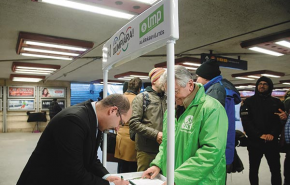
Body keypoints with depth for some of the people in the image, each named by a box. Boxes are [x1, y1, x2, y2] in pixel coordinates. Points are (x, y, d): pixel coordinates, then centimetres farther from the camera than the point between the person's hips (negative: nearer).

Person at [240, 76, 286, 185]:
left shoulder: (276, 102, 8)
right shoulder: (249, 102, 0)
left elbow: (280, 120, 0)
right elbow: (246, 121, -8)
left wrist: (273, 134, -16)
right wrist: (259, 135, -17)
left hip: (272, 142, 2)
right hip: (254, 141, -1)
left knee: (276, 170, 8)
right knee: (254, 169, 12)